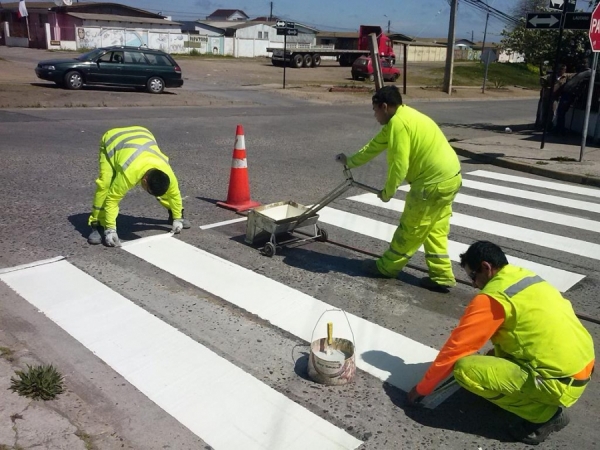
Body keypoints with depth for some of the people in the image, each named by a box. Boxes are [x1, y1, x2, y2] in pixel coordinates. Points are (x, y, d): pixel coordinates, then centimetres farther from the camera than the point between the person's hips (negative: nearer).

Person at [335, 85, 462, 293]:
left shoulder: (398, 122, -17)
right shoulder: (402, 118, 16)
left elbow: (399, 165, -20)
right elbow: (375, 146, 26)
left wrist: (387, 192, -6)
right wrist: (350, 161, 33)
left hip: (435, 182, -10)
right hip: (449, 177, 10)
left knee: (411, 229, 5)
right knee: (435, 229, 14)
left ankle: (387, 267, 20)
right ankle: (441, 276, 17)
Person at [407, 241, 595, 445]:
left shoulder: (493, 297, -15)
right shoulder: (525, 277, 10)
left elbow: (455, 348, -10)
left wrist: (422, 388, 1)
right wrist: (492, 355, 32)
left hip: (560, 382, -9)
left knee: (464, 368, -14)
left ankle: (545, 414, -3)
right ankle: (545, 408, 14)